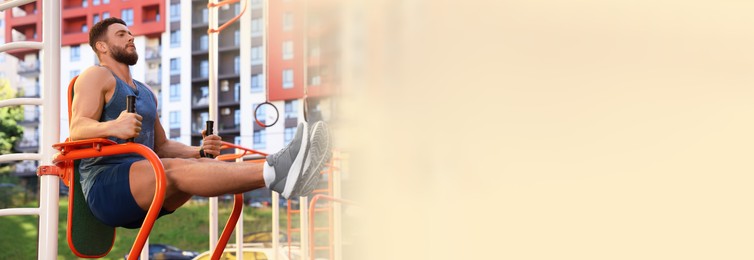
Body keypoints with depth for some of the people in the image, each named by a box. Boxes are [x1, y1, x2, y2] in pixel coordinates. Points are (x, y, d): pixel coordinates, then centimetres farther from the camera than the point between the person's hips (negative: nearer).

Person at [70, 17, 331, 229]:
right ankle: (276, 172, -55)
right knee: (174, 169, -32)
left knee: (200, 164, -19)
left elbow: (161, 147, 25)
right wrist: (112, 127, -37)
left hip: (143, 196, 7)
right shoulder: (96, 76, 3)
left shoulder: (145, 93, 26)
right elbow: (77, 130, -14)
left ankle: (280, 172, -44)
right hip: (105, 187, -7)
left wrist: (200, 151, 4)